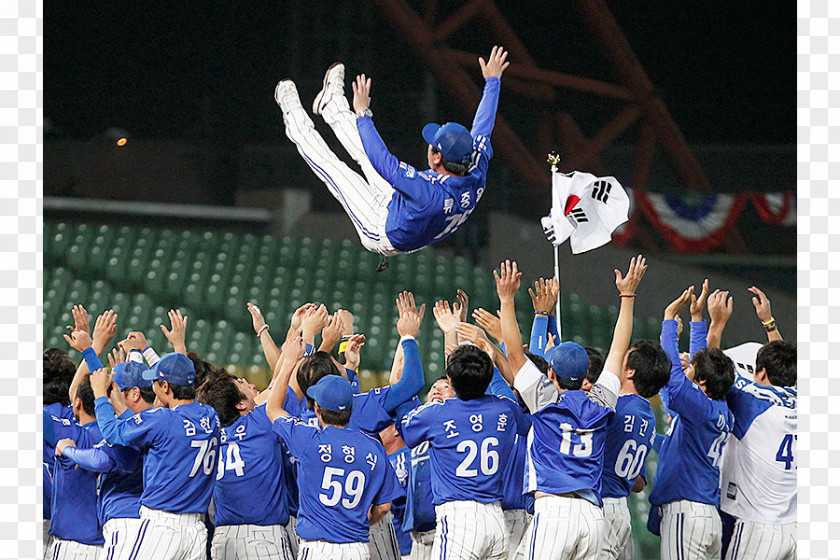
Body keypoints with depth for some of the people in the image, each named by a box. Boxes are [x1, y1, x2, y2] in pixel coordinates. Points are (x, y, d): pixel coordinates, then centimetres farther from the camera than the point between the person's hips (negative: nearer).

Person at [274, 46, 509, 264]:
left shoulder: (429, 192, -47)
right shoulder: (476, 178, -27)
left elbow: (381, 162, -41)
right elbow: (482, 128, -11)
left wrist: (362, 113, -33)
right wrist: (492, 81, 3)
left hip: (381, 233, -6)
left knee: (329, 165, 6)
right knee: (365, 149, 20)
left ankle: (295, 118, 30)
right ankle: (333, 106, 44)